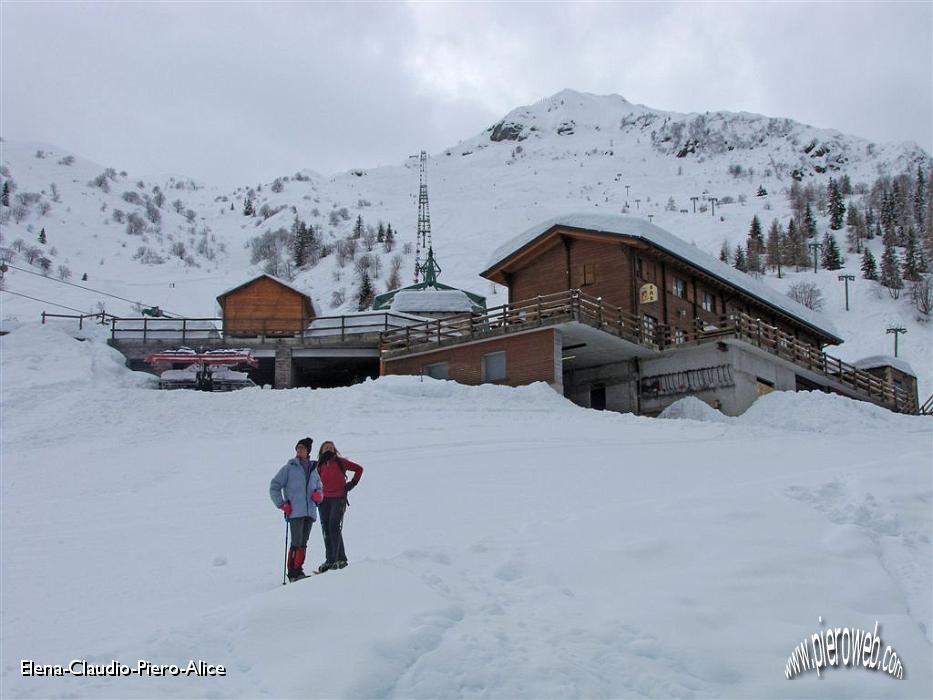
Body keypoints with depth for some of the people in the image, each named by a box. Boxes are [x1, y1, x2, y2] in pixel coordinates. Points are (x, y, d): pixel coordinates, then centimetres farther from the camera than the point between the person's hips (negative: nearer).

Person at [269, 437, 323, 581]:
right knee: (296, 542, -11)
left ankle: (298, 569, 13)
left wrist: (318, 495, 3)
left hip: (310, 512, 5)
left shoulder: (313, 469, 18)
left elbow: (320, 488, 27)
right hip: (295, 512, -5)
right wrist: (282, 504, -6)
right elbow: (274, 486, 4)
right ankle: (293, 572, -7)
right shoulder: (289, 468, 4)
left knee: (303, 543, 6)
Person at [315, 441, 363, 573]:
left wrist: (352, 483, 0)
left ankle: (337, 559, -15)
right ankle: (330, 560, 9)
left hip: (338, 499, -4)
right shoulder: (320, 466, 14)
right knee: (326, 530, 3)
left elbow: (358, 469, 8)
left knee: (334, 527, -15)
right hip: (324, 500, 5)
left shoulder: (340, 462, 4)